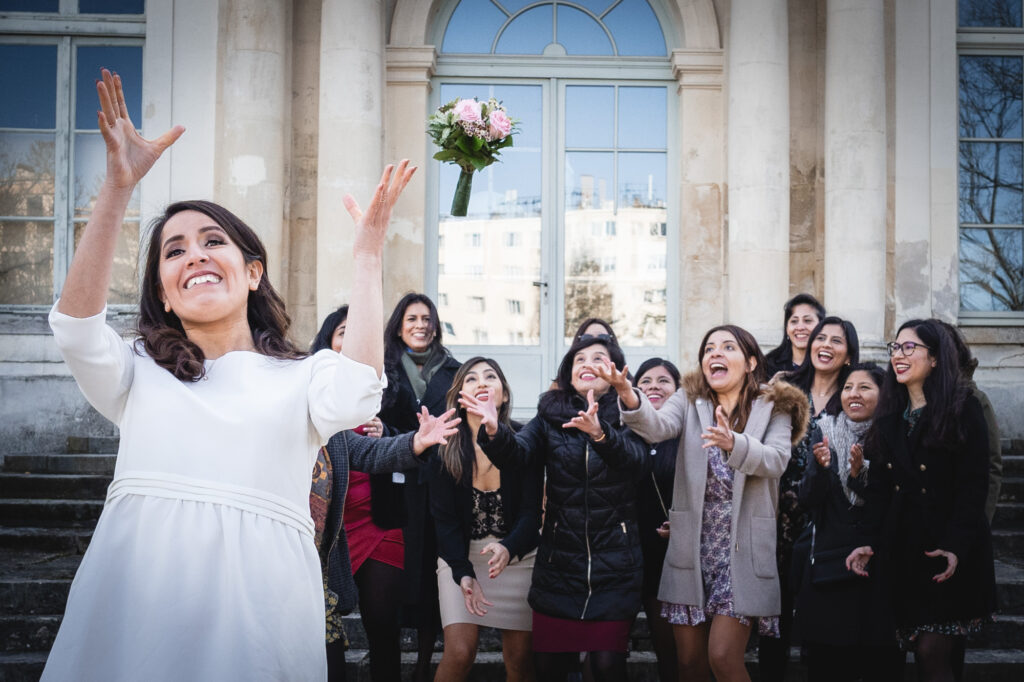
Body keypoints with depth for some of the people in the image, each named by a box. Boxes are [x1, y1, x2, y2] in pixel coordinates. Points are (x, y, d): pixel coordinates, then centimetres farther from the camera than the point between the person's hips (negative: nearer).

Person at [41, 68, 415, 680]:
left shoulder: (304, 377, 10)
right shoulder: (138, 373, 16)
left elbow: (356, 396, -11)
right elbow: (77, 327, -3)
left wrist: (367, 256, -6)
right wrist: (119, 187, -9)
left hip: (253, 603, -1)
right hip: (134, 597, 2)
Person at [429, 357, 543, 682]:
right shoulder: (446, 447, -9)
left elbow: (531, 512, -11)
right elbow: (444, 518, -7)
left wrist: (508, 548, -31)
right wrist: (464, 573, -20)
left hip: (517, 554, 1)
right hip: (460, 554, 0)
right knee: (459, 652, -11)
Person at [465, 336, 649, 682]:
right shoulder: (551, 415, 5)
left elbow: (637, 461, -20)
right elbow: (517, 454, -10)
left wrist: (600, 433, -41)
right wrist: (494, 431, -32)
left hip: (614, 565, -1)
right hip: (558, 560, 2)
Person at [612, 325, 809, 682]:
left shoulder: (774, 407, 2)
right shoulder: (690, 400, 6)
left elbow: (776, 460, -15)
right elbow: (658, 426, -15)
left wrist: (734, 444, -35)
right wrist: (628, 394, -37)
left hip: (742, 549, -2)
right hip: (692, 548, 2)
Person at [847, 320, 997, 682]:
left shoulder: (964, 410, -4)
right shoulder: (890, 415, 12)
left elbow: (973, 485, -10)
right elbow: (878, 486, 8)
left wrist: (957, 547, -20)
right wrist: (870, 543, -4)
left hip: (952, 554, -5)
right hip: (903, 550, 5)